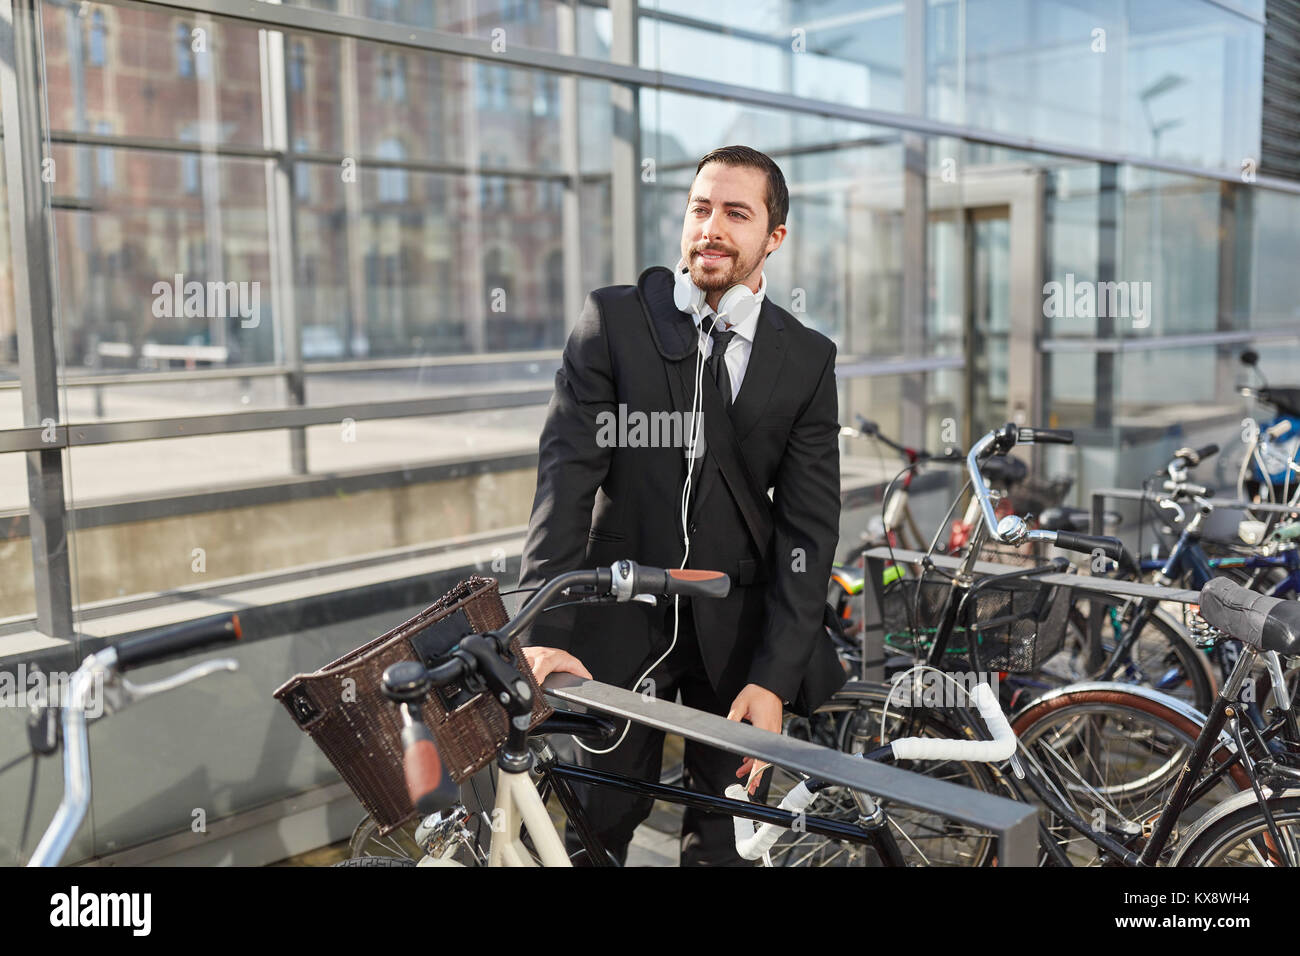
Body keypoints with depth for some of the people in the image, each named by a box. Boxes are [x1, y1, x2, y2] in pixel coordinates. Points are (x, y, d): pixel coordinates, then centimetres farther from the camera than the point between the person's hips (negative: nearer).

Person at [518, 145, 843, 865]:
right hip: (622, 616, -1)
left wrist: (773, 677, -11)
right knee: (600, 829, 8)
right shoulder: (614, 318, -3)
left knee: (725, 834, 11)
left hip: (738, 627, 1)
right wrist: (547, 632, -21)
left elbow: (808, 523, -3)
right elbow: (568, 469, -11)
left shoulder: (807, 359, 0)